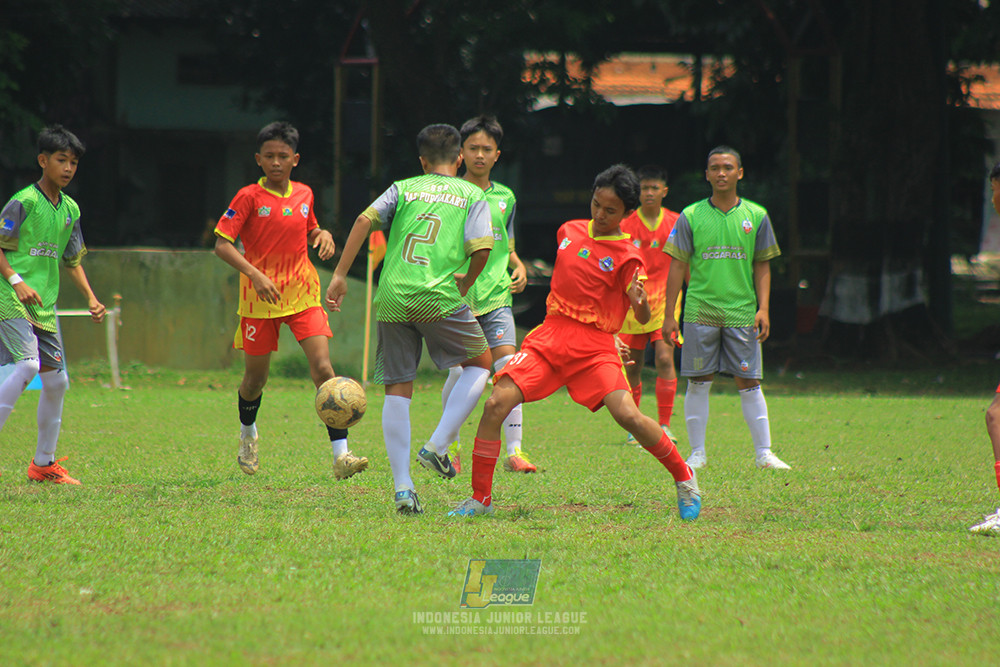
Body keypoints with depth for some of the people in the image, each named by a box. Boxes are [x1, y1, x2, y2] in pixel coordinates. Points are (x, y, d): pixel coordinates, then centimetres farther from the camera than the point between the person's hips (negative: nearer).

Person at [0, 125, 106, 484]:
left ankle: (44, 462, 19)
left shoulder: (70, 209, 12)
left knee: (56, 379, 7)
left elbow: (72, 261, 22)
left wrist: (91, 298, 12)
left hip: (44, 305, 8)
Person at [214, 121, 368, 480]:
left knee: (323, 368, -13)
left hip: (302, 293, 2)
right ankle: (247, 433, 43)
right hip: (259, 296, -2)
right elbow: (222, 244, -11)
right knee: (256, 377, 10)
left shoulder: (304, 194, 7)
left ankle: (341, 455, -17)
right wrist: (254, 274, -24)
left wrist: (322, 235, 1)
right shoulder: (249, 197, -7)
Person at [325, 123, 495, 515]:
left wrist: (340, 275, 1)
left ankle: (402, 487, 2)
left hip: (392, 299, 3)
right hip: (439, 298, -2)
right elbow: (481, 249, -2)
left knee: (397, 390, 9)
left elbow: (365, 220, 1)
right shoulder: (473, 195, 12)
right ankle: (437, 446, 4)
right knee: (479, 364, 19)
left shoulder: (403, 189, 17)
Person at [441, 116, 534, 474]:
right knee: (460, 371, -7)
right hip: (455, 296, -3)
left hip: (496, 296, 3)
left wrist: (518, 267, 6)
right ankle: (450, 447, 13)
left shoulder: (505, 198, 14)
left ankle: (513, 451, -8)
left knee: (507, 366, -11)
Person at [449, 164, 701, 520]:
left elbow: (643, 317, -15)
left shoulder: (626, 256, -6)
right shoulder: (570, 231, 9)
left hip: (594, 347, -4)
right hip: (550, 335, 4)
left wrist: (640, 300, -36)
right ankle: (480, 499, -1)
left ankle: (684, 477, 2)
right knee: (496, 404, -13)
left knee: (627, 414, -23)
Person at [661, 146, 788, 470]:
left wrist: (763, 309, -1)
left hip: (742, 315, 0)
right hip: (700, 313, 0)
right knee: (698, 383, 1)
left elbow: (762, 267, 10)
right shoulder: (691, 217, 2)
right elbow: (678, 266, 4)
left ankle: (764, 452, 4)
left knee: (749, 384, 0)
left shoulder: (756, 216, 5)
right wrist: (669, 314, 1)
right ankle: (697, 453, 9)